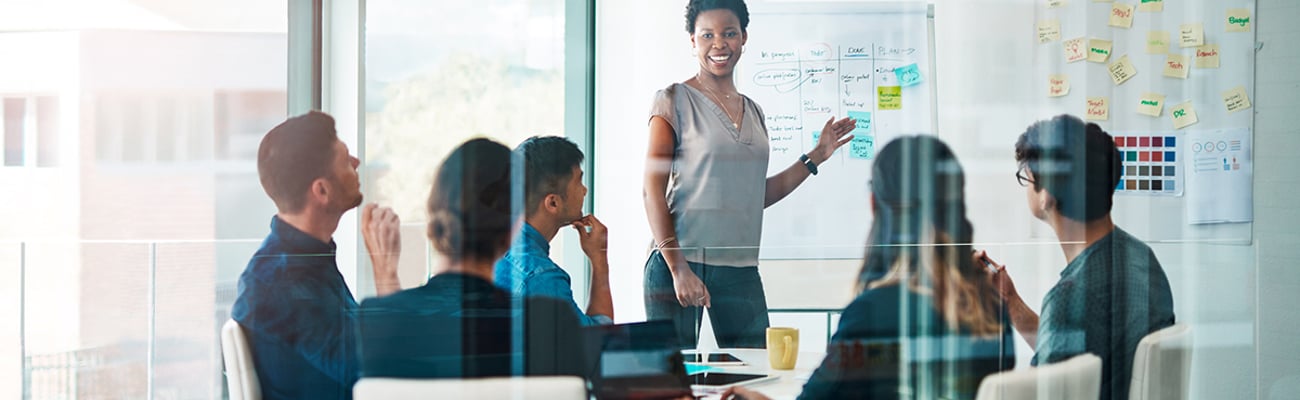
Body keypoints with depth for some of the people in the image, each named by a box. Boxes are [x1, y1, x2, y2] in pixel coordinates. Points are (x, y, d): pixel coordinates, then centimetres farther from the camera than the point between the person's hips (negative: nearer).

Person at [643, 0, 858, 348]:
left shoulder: (753, 112, 15)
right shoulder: (674, 102, -2)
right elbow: (653, 190, -8)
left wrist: (815, 157, 16)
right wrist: (678, 269, -15)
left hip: (741, 271, 5)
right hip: (680, 263, -5)